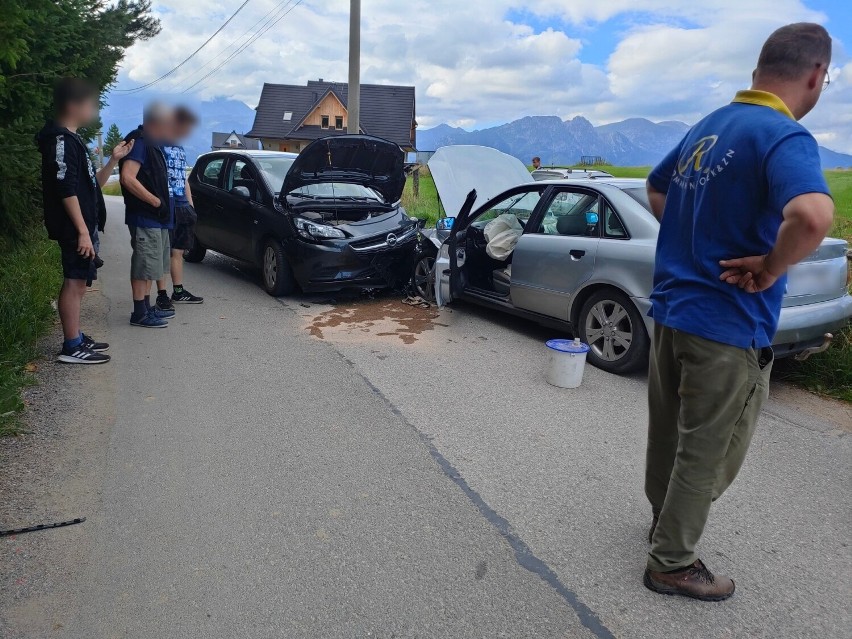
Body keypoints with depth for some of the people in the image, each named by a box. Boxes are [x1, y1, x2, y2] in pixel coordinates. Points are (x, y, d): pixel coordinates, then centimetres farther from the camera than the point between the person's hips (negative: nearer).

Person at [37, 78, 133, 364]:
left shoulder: (72, 140, 19)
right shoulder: (60, 140, -12)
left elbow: (92, 184, 21)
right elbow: (67, 190, -20)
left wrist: (114, 159, 12)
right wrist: (82, 231, -24)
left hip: (83, 226, 10)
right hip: (75, 228, -10)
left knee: (79, 283, 13)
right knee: (74, 283, -8)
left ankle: (77, 338, 21)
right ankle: (72, 347, -3)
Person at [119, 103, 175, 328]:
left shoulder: (153, 144, 16)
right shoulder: (139, 143, -14)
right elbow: (127, 178, -25)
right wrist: (155, 201, -20)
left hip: (156, 218, 10)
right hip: (144, 217, -10)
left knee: (151, 265, 15)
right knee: (144, 265, -5)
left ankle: (147, 307, 25)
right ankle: (140, 313, 1)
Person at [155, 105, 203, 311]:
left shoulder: (181, 150, 20)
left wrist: (190, 206, 19)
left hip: (182, 208, 8)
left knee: (178, 251, 12)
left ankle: (178, 292, 19)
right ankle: (162, 295, -1)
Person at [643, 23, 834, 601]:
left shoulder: (708, 128, 9)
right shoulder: (783, 136, -17)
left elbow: (657, 188, 26)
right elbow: (813, 216, -38)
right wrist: (771, 266, -19)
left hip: (671, 309, 8)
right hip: (727, 327, -8)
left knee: (669, 434, 23)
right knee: (708, 453, 9)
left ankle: (666, 521, 44)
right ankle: (672, 562, 24)